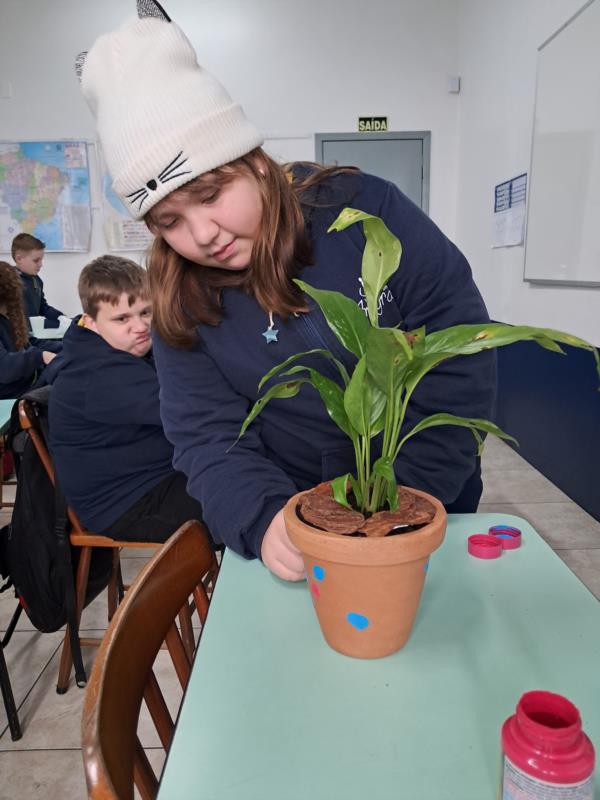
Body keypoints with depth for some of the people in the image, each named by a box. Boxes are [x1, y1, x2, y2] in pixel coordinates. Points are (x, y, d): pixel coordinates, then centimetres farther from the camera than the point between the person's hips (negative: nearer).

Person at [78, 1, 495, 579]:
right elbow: (207, 436, -11)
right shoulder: (181, 305, -9)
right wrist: (262, 518, -32)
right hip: (298, 518, 2)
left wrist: (408, 495, -21)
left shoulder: (364, 208, -17)